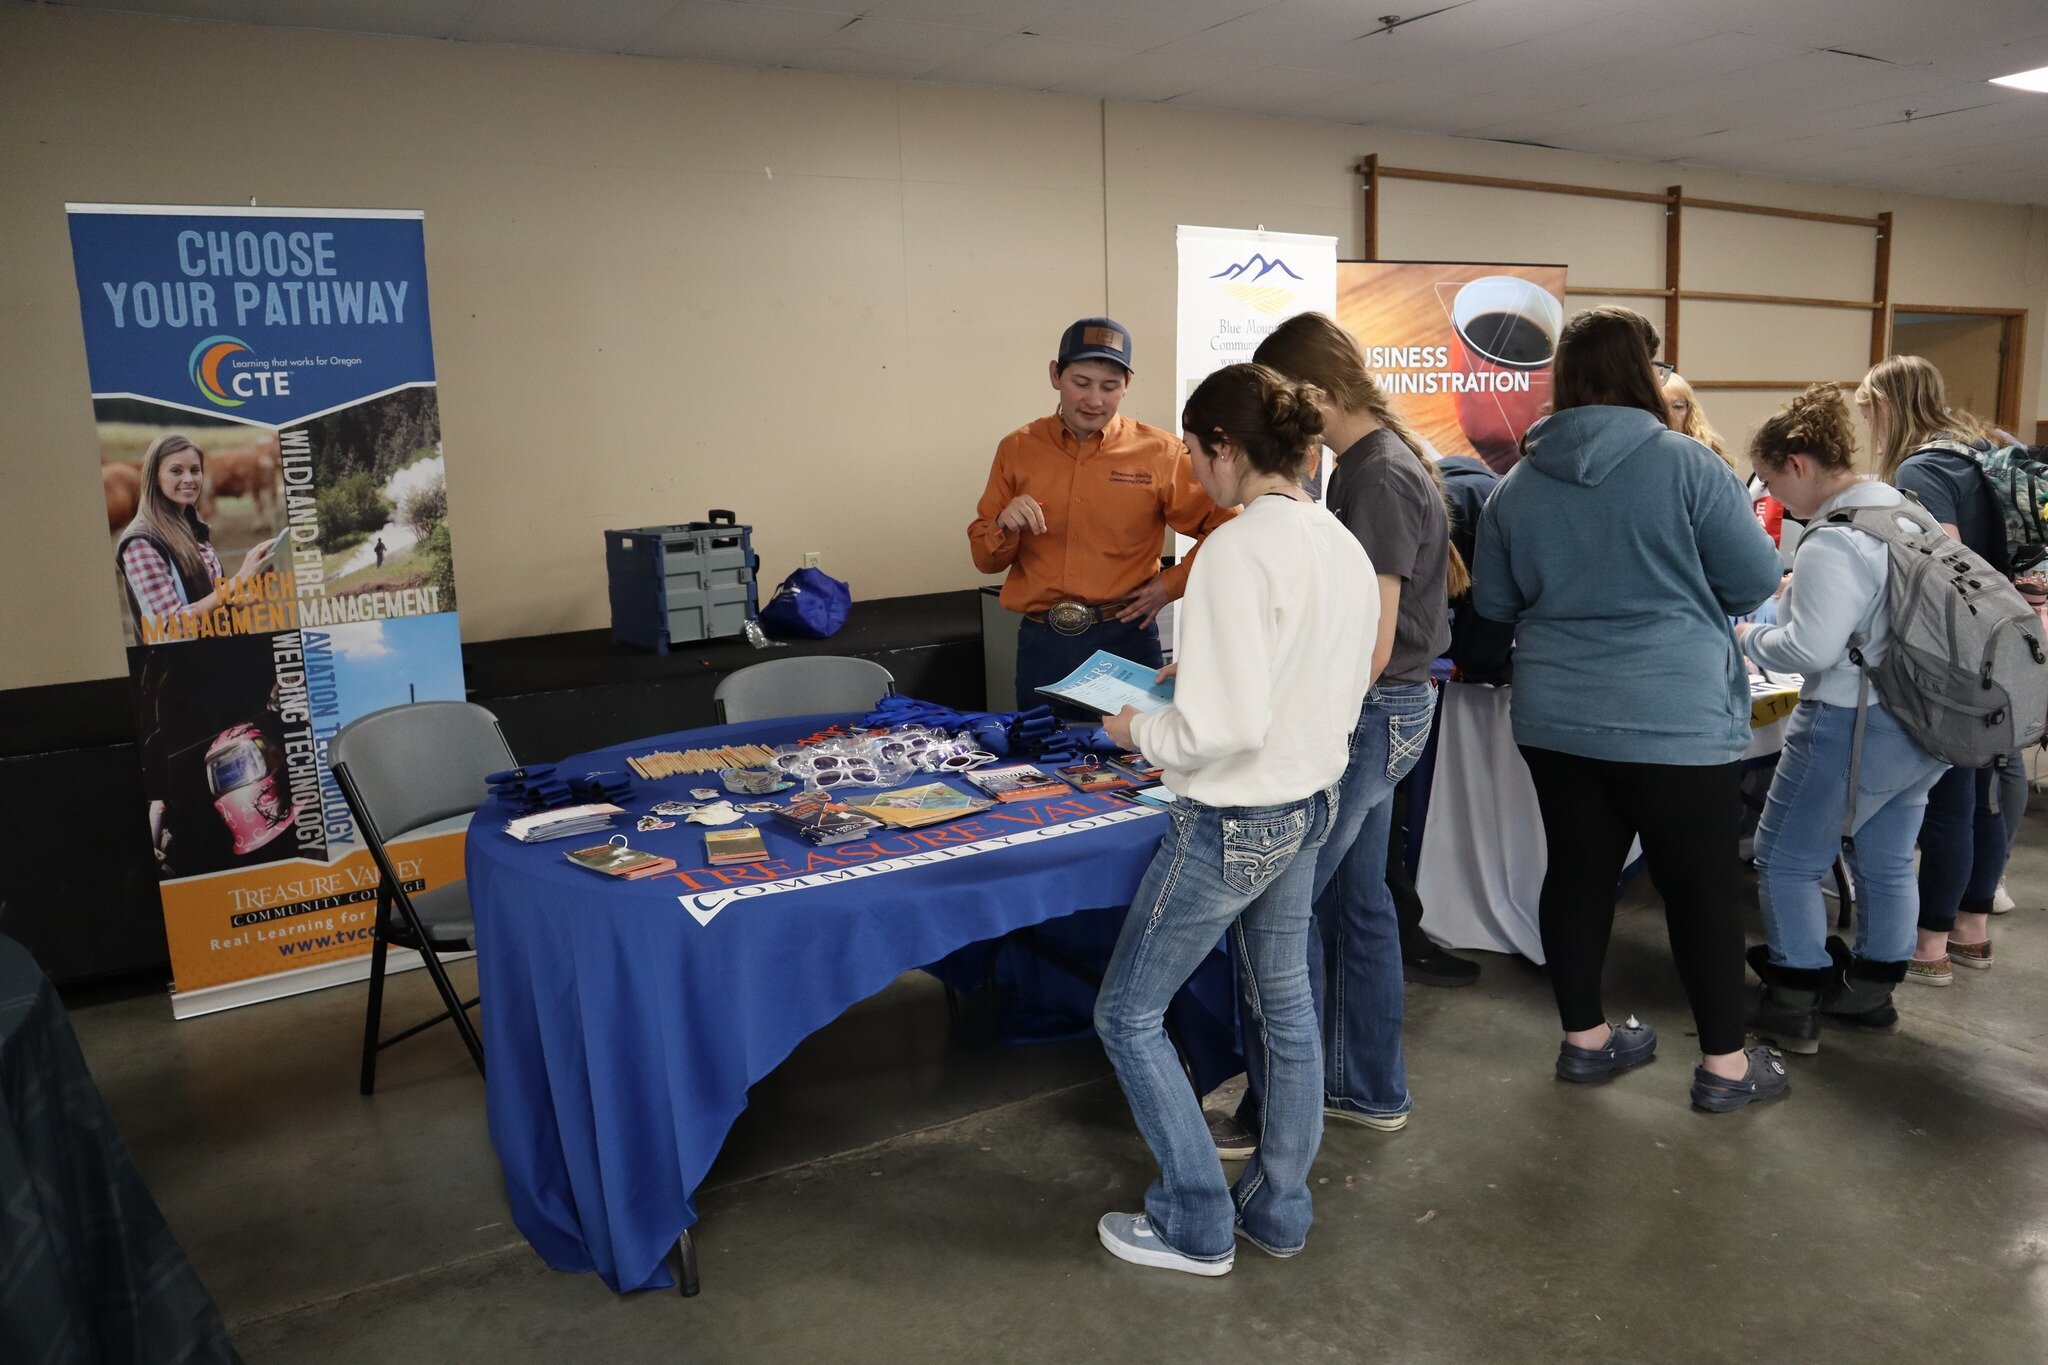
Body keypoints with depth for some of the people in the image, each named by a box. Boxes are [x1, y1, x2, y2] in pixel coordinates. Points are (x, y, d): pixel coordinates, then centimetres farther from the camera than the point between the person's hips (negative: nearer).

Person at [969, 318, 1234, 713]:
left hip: (1125, 639, -2)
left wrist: (1172, 583, -5)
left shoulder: (1160, 453, -3)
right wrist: (1004, 527, -11)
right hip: (1041, 644, 2)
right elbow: (986, 559, 8)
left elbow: (1226, 527, 3)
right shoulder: (1018, 449, 4)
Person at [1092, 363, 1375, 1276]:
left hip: (1233, 822, -9)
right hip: (1309, 805, 9)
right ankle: (1279, 1210, 36)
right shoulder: (1342, 543, 3)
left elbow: (1223, 729, -28)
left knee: (1127, 1012, 8)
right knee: (1285, 1004, 20)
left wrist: (1140, 731, -10)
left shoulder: (1238, 550, -24)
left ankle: (1196, 1227, 20)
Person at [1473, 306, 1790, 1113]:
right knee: (1701, 883, 7)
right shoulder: (1685, 463, -11)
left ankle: (1584, 1039, 26)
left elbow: (1494, 603, 11)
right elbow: (1756, 579, -4)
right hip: (1674, 715, -4)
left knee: (1578, 872, 14)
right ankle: (1724, 1064, 18)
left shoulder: (1517, 484, 2)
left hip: (1556, 715, 5)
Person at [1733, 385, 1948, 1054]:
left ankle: (1793, 1009, 11)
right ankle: (1872, 991, 32)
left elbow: (1809, 649, -26)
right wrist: (1798, 595, 15)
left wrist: (1748, 638, -9)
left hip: (1854, 729, -9)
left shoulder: (1832, 543, -21)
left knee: (1786, 861, 4)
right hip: (1924, 724, 9)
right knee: (1887, 862, 18)